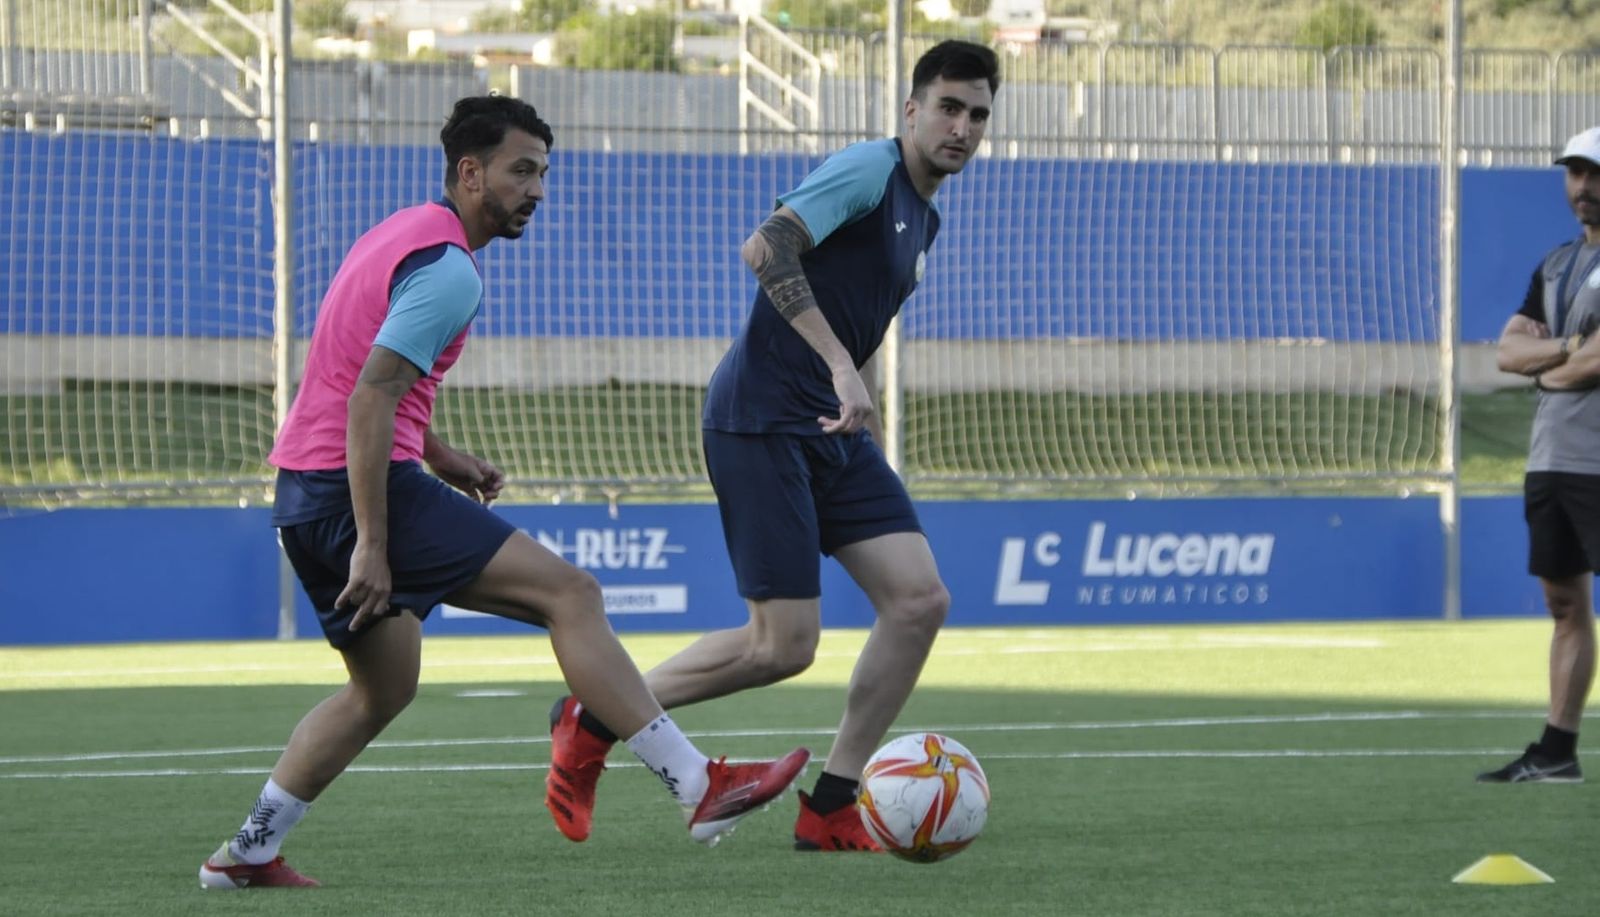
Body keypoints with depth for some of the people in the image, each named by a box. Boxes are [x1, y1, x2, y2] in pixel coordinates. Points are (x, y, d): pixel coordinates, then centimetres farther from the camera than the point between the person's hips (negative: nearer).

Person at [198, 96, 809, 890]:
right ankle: (700, 791, -16)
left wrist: (439, 458, 22)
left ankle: (247, 852, 18)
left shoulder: (402, 236, 19)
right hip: (362, 486, -10)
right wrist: (371, 547, -23)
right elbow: (369, 399, -21)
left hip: (305, 494, 10)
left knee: (384, 688, 21)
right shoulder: (448, 269, -13)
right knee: (569, 593, -11)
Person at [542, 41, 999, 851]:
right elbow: (766, 248, -26)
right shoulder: (870, 170, -12)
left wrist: (868, 447, 26)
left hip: (831, 429, 9)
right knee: (784, 646, -10)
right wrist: (840, 367, -32)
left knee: (919, 600, -4)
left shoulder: (921, 219, 18)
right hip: (761, 419, -9)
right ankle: (594, 720, 9)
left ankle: (829, 809, 2)